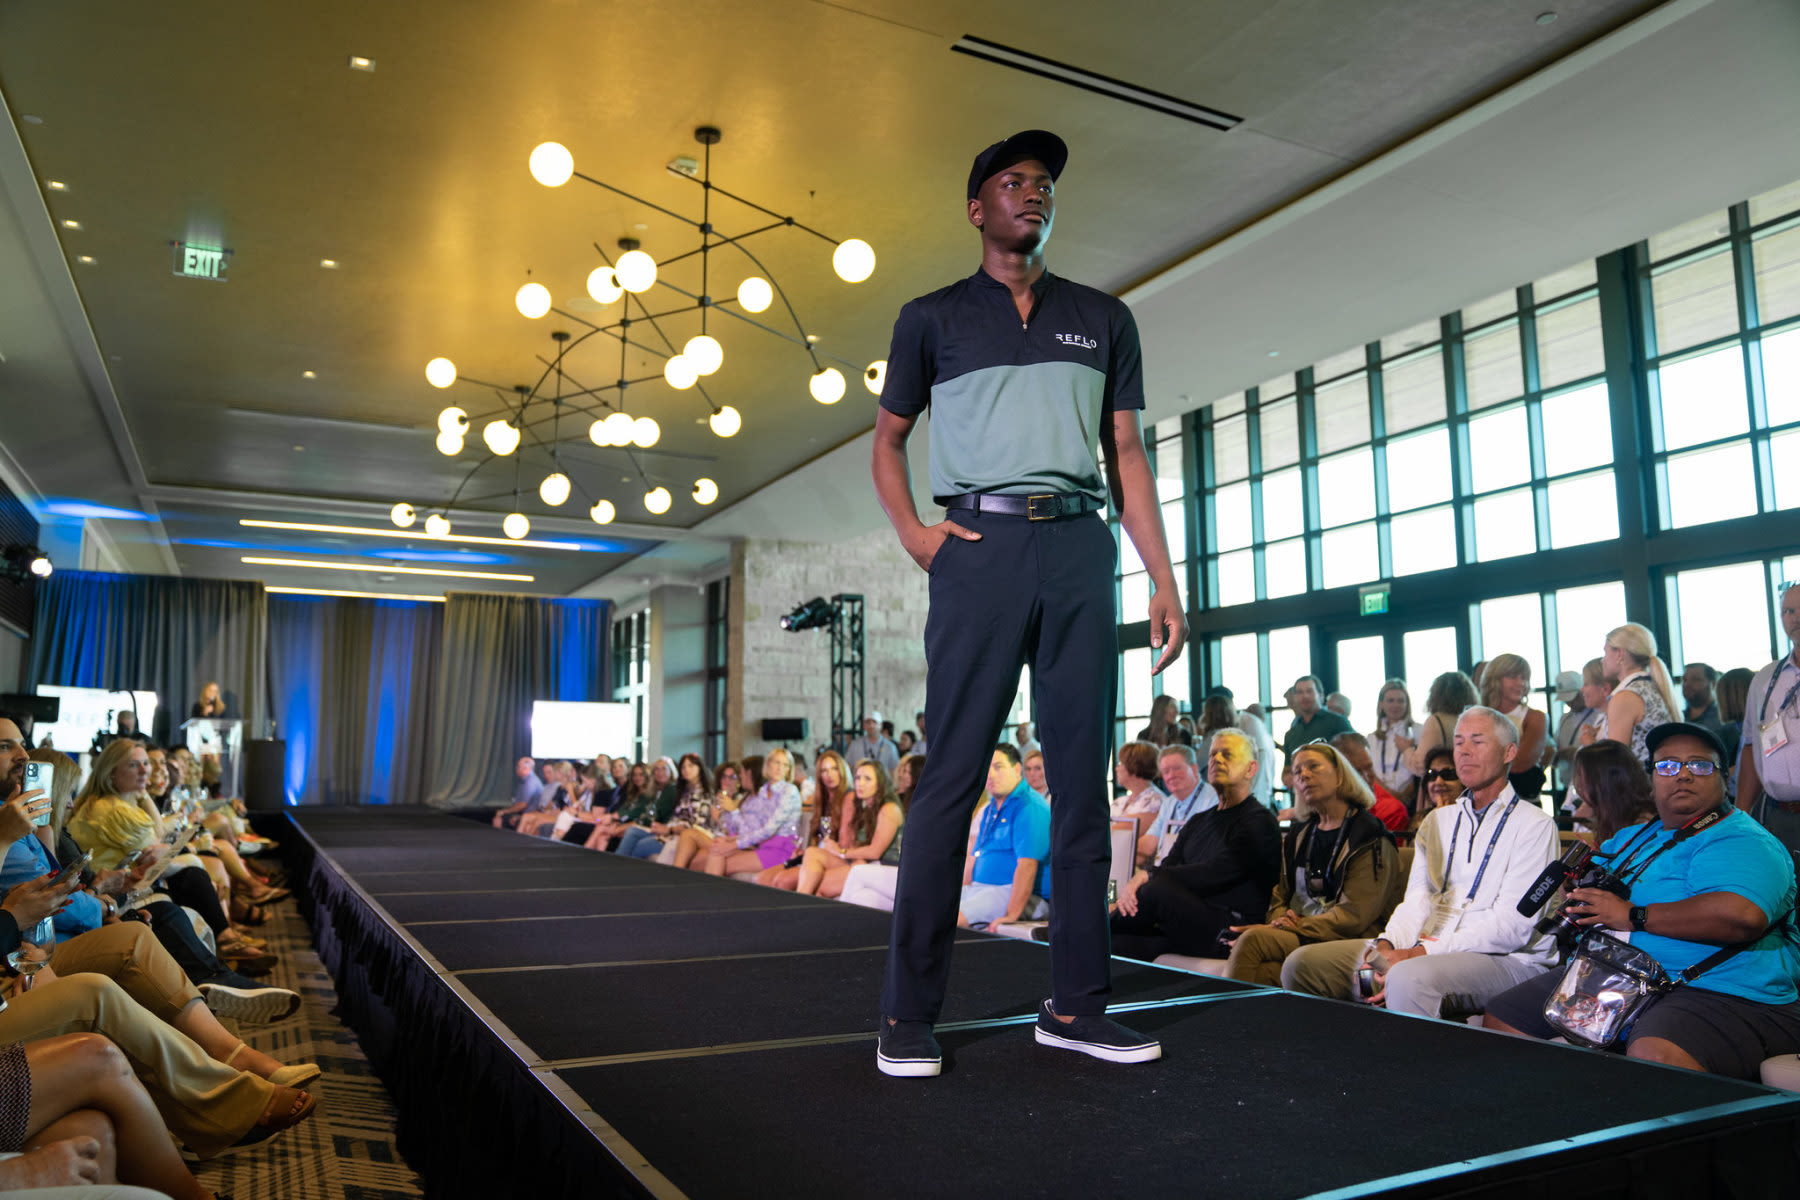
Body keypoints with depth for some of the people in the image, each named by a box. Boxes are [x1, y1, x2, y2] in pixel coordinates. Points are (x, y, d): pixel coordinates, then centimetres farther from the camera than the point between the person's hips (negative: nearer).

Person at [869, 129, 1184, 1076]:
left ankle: (1076, 1005, 13)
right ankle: (908, 1015, 3)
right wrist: (912, 533, -2)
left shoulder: (1103, 320, 19)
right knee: (952, 774, -5)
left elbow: (1126, 454, 14)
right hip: (980, 546, -2)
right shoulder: (933, 317, 13)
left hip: (1080, 548, 3)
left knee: (1084, 775, 2)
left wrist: (1164, 581, 5)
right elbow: (888, 440, 17)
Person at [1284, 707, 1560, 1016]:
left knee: (1409, 977, -39)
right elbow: (1416, 900, 10)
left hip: (1506, 959, -6)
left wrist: (1421, 953, -22)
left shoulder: (1534, 825, -1)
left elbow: (1512, 925, -12)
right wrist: (1386, 945, -12)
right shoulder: (1438, 820, 21)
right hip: (1428, 949, 6)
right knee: (1303, 962, -9)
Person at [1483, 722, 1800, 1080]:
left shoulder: (1742, 842, -7)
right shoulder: (1634, 836, 22)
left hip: (1718, 993, -9)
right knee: (1501, 1018, 7)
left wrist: (1633, 915, -18)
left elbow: (1743, 915, -28)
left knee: (1655, 1056, -41)